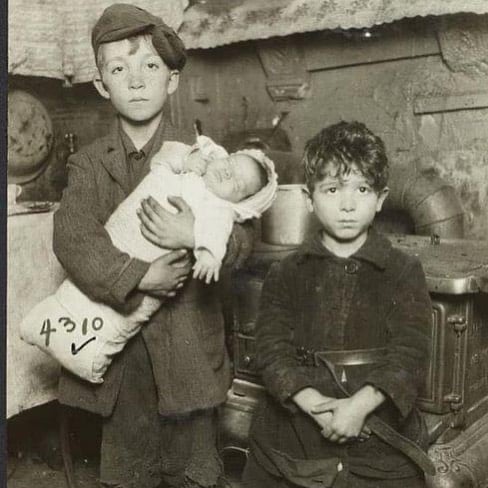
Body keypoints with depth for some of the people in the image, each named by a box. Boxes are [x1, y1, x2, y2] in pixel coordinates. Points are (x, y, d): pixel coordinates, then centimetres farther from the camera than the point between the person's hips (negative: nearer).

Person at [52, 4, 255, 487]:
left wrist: (198, 237, -27)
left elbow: (243, 237, -6)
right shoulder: (88, 163, 1)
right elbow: (71, 238, -13)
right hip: (117, 343, 1)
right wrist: (137, 276, -26)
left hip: (188, 343, 0)